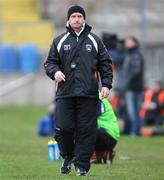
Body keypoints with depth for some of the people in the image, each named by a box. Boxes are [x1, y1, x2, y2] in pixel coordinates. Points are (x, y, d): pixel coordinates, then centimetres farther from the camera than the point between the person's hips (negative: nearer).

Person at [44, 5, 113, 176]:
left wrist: (106, 84, 2)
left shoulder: (95, 41, 12)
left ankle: (82, 165, 5)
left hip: (88, 94, 0)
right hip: (65, 93, 0)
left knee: (86, 130, -3)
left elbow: (105, 64, 13)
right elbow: (50, 62, 12)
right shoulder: (59, 41, 11)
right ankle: (68, 157, 19)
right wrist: (55, 71, -11)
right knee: (63, 128, -6)